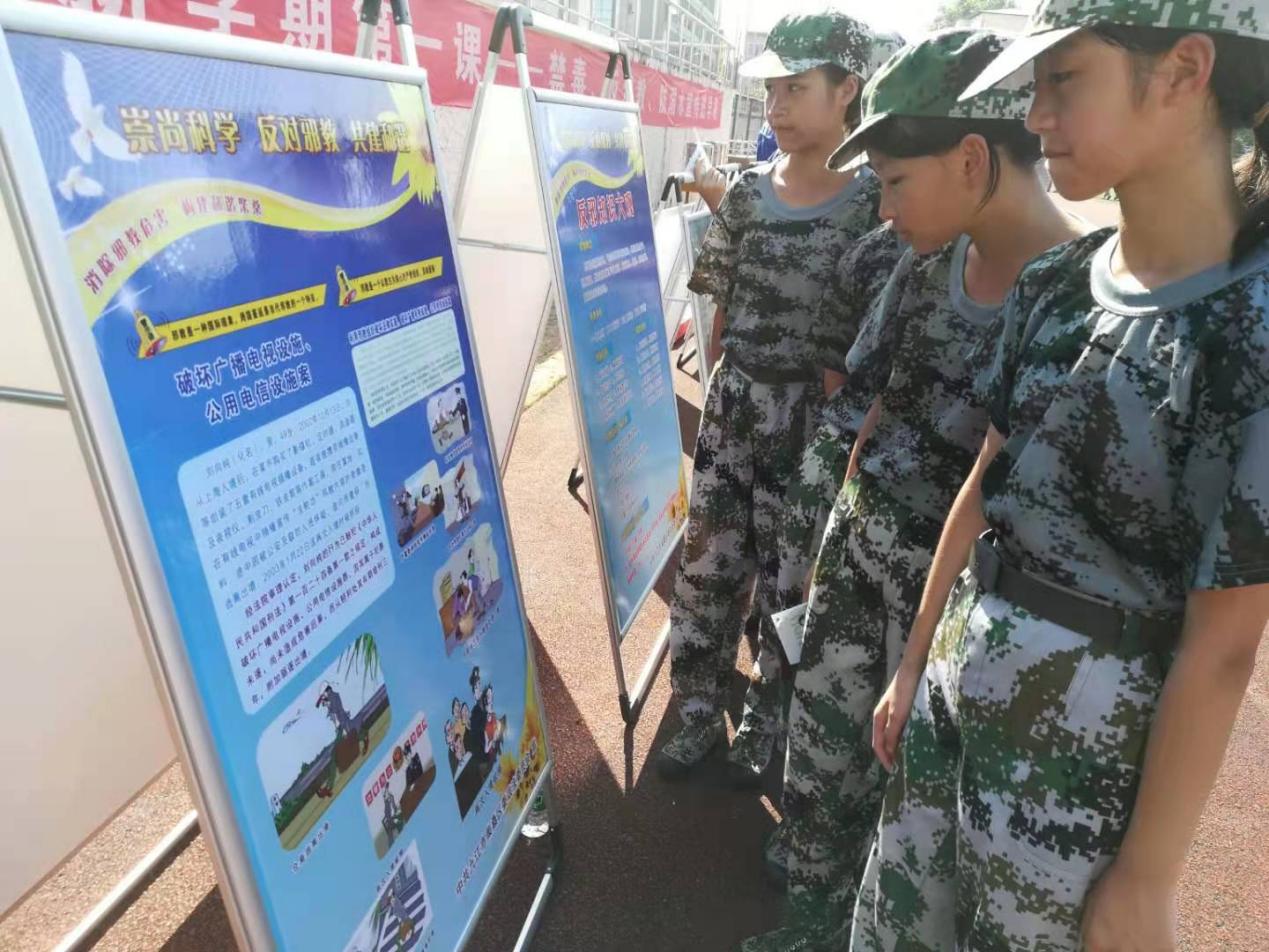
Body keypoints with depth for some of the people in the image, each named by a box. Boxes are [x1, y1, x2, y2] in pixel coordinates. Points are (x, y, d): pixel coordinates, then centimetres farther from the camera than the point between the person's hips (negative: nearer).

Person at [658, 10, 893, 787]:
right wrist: (717, 400, 8)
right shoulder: (748, 194, 6)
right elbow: (723, 311, 10)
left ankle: (767, 723, 31)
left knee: (792, 577, 10)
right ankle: (701, 713, 28)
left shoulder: (875, 201, -6)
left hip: (821, 418, -3)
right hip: (733, 408, 4)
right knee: (707, 564, 8)